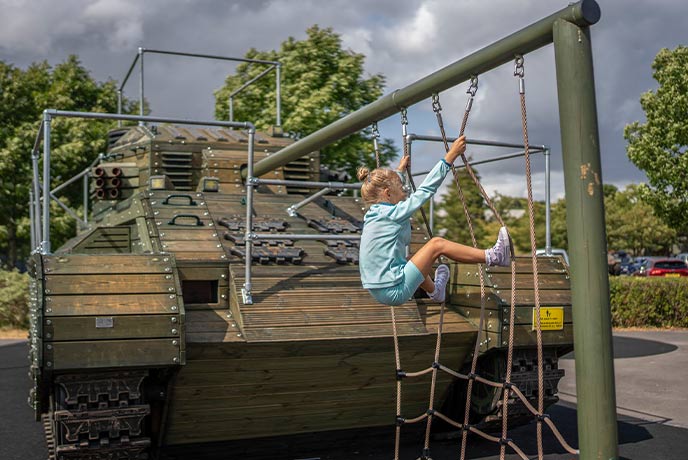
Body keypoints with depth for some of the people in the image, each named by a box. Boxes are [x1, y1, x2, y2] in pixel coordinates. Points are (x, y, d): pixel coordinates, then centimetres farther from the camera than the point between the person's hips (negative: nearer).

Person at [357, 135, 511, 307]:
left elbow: (386, 182, 31)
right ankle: (493, 256, 2)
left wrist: (400, 170, 48)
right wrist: (451, 156, -11)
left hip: (378, 292, 9)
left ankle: (434, 291, 51)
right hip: (395, 292, -9)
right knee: (437, 244, -6)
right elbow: (425, 190, -14)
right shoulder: (393, 214, -13)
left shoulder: (372, 213, 10)